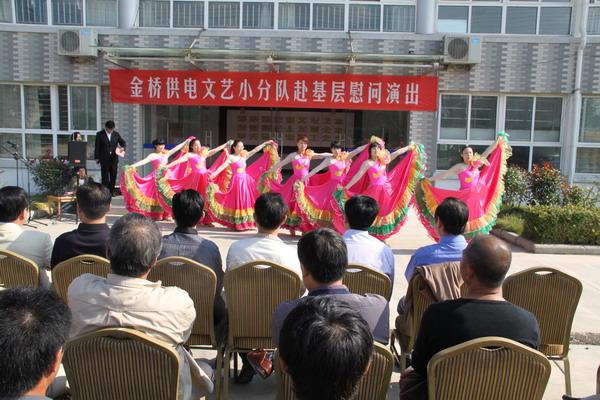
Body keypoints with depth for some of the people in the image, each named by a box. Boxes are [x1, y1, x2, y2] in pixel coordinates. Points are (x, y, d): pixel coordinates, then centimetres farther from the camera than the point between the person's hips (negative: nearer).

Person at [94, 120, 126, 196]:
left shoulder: (116, 134, 9)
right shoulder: (100, 134, 1)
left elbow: (122, 142, 19)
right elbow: (97, 147, 1)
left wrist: (123, 147, -5)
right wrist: (97, 157, -3)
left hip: (114, 158, 3)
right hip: (104, 159, -3)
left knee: (113, 175, 3)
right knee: (105, 176, 1)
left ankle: (112, 191, 11)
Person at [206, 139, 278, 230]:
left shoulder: (244, 156, 10)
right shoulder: (231, 157, -6)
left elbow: (256, 150, 14)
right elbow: (222, 166, -16)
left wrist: (265, 143, 15)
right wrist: (214, 174, -29)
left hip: (245, 181, 6)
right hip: (236, 181, -6)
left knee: (246, 201, 8)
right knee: (237, 202, -3)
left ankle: (245, 223, 14)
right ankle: (237, 224, 2)